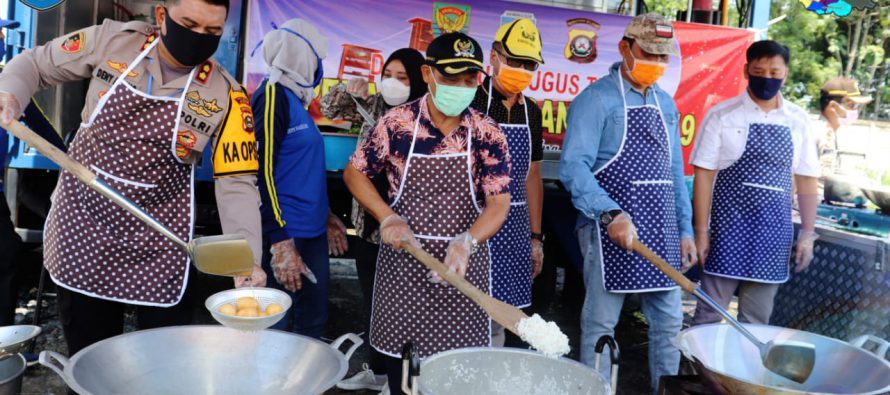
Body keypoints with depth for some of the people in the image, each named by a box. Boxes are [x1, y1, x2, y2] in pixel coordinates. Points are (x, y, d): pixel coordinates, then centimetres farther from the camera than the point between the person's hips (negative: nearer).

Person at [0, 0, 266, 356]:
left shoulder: (227, 96, -11)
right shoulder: (111, 40, -7)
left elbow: (236, 181, -13)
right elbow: (35, 64, 8)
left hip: (157, 245, -2)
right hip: (80, 224, 2)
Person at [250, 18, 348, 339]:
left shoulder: (295, 99, 15)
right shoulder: (272, 96, -13)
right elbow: (261, 172, -19)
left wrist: (326, 217, 24)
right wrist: (279, 242, -22)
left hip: (312, 232, 9)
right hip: (286, 236, -9)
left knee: (314, 322, 15)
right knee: (274, 330, -1)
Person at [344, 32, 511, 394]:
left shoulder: (487, 134, -7)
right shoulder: (396, 123, -8)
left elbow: (499, 202, -9)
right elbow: (354, 172, 3)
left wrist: (467, 242, -27)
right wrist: (388, 218, -11)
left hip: (462, 260, 0)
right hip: (403, 257, 0)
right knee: (399, 353, 12)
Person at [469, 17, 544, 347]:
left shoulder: (531, 112, 10)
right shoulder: (469, 103, -8)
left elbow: (532, 176, 15)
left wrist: (535, 237, 13)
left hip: (514, 232, 5)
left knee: (495, 326, 11)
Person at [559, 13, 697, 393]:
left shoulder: (666, 103, 14)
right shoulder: (597, 99, -8)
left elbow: (674, 172, 17)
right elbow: (573, 166, -19)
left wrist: (685, 229, 12)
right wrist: (612, 214, -30)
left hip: (662, 232, 7)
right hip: (611, 227, -6)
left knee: (669, 320, 13)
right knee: (601, 323, 3)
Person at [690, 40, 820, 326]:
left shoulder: (798, 121, 6)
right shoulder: (722, 115, -4)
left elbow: (806, 180, 10)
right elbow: (704, 174, -5)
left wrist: (807, 233, 6)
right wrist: (701, 231, -9)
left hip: (774, 234, 3)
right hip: (728, 229, -3)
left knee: (757, 319, 12)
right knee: (709, 315, 1)